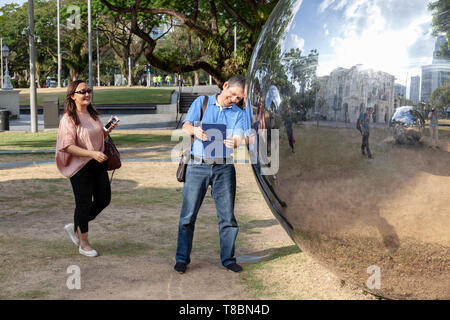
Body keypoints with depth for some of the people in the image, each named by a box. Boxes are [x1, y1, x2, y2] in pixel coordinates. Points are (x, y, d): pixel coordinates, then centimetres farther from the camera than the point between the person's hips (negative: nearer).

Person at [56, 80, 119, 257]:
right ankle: (83, 244, 19)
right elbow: (68, 147, -20)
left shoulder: (93, 114, 10)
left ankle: (75, 227, 29)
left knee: (104, 199, 10)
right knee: (84, 204, 1)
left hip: (98, 164, 8)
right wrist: (92, 153, -29)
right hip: (80, 166, -7)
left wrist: (108, 130, 2)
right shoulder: (68, 118, -13)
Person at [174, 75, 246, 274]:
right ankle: (182, 259, 9)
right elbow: (185, 126, -2)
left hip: (224, 168, 2)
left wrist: (233, 142, -28)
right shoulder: (201, 103, 8)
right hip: (198, 166, -2)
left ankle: (228, 258, 15)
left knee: (227, 215, 2)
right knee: (188, 214, -1)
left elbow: (237, 138, -3)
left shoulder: (238, 114, 12)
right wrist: (195, 130, -26)